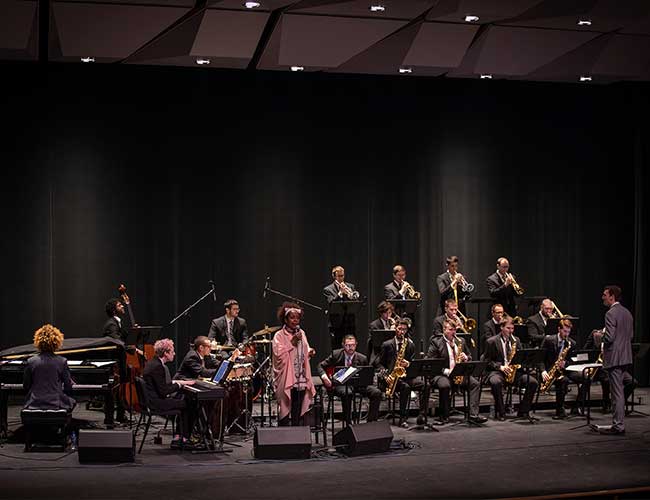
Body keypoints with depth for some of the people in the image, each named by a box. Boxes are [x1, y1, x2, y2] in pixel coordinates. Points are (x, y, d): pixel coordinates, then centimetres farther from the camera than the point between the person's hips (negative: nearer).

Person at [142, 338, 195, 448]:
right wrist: (179, 384, -13)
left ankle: (177, 438, 10)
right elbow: (164, 391, -23)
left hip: (154, 398, 10)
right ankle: (185, 439, 4)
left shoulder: (152, 362, 10)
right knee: (188, 405, -8)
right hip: (157, 402, -10)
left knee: (184, 399, 12)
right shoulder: (157, 366, -22)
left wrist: (177, 382, 9)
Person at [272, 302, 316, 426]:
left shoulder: (302, 333, 13)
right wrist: (292, 343, -18)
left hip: (301, 380, 5)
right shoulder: (279, 336, -5)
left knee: (298, 413, 8)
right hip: (286, 381, -5)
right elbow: (279, 355, -15)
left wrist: (309, 352, 2)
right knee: (285, 411, -2)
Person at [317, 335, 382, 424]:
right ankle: (348, 422, -25)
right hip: (340, 384, -3)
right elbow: (321, 366, 5)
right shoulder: (336, 355, -1)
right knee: (347, 393, -39)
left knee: (377, 393, -18)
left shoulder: (362, 359, 3)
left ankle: (371, 422, -7)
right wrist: (324, 376, -15)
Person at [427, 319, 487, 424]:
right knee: (445, 385, -37)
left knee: (475, 384, -20)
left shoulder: (460, 341, 16)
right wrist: (446, 371, -21)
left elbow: (469, 358, 23)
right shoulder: (436, 342, -1)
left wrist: (465, 358, -3)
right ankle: (444, 416, -19)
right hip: (441, 374, -5)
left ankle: (473, 414, -21)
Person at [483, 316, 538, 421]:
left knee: (533, 382, -18)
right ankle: (500, 413, -22)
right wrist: (500, 367, -16)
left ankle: (523, 411, -5)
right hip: (497, 371, -4)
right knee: (496, 382, -39)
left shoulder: (516, 340, 15)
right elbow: (487, 361, -2)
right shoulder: (492, 341, 1)